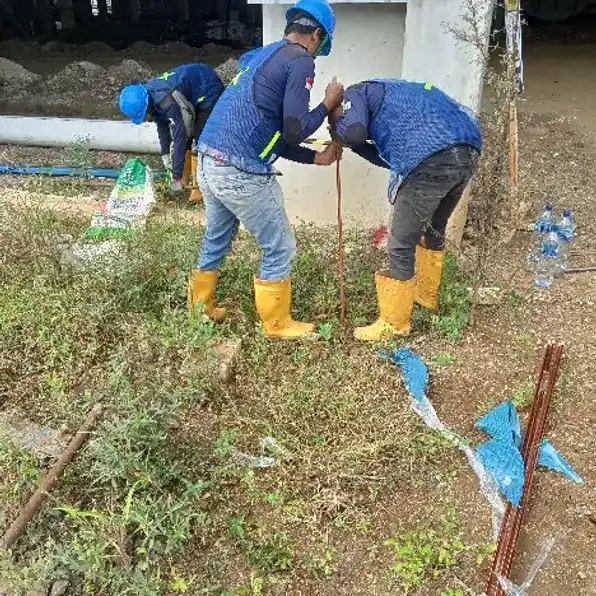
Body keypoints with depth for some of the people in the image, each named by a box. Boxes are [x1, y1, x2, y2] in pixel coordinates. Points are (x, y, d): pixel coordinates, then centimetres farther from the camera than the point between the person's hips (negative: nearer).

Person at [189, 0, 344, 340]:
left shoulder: (261, 56, 22)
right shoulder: (300, 61, -5)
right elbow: (294, 133, -11)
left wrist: (315, 157, 22)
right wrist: (328, 105, 5)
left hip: (209, 161, 9)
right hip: (241, 173, -9)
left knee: (216, 240, 26)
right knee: (280, 248, 7)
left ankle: (200, 307, 43)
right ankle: (277, 325, 21)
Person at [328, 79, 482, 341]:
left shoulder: (355, 94, 14)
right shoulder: (387, 94, 38)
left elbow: (353, 132, -8)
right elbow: (392, 158, 31)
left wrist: (337, 132, 14)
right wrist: (356, 144, 30)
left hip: (432, 160, -9)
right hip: (468, 151, 9)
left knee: (401, 247, 4)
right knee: (434, 229, 29)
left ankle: (394, 323, 17)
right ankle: (427, 294, 49)